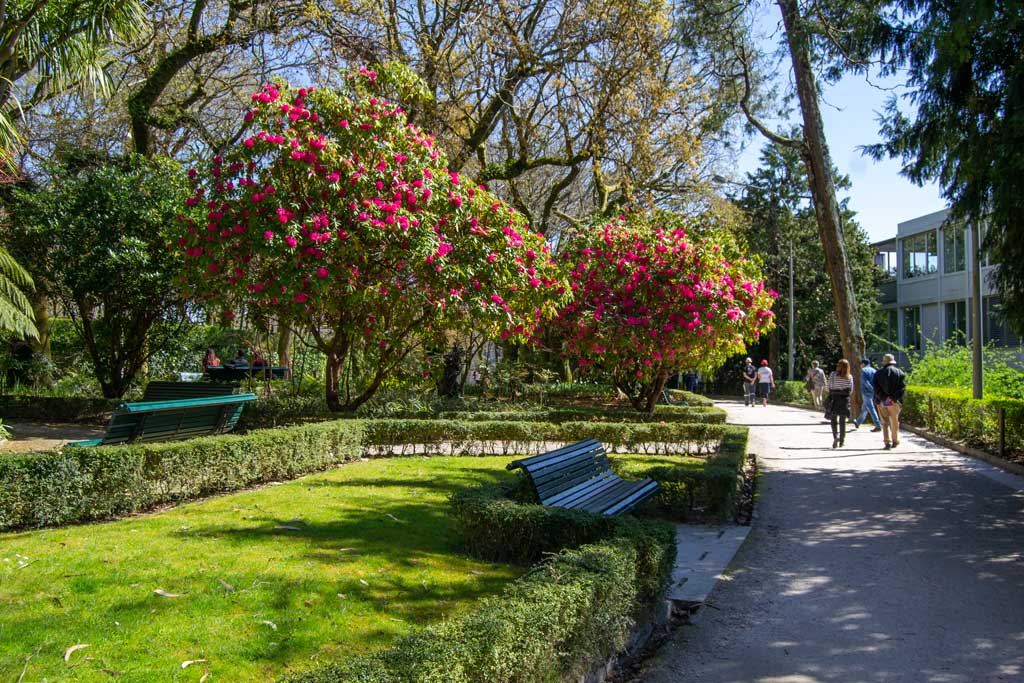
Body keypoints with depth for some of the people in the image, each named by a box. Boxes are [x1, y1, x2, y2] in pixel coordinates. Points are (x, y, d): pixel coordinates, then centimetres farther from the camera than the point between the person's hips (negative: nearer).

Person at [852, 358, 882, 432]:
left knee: (871, 409, -7)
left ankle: (878, 426, -10)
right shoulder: (873, 370, 11)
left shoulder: (863, 370, -7)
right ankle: (858, 423, 33)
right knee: (864, 408, 19)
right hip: (872, 393, 7)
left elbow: (865, 382, -19)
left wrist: (873, 389, -21)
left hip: (866, 392, -7)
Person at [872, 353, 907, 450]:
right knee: (894, 422, 13)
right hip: (895, 402, 0)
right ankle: (895, 441, 21)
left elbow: (876, 388, -6)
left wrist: (883, 398, -9)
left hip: (882, 402, 0)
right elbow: (902, 387, -7)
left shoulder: (878, 373, 4)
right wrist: (894, 398, -11)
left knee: (885, 422, 5)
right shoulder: (900, 373, 3)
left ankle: (887, 442, -4)